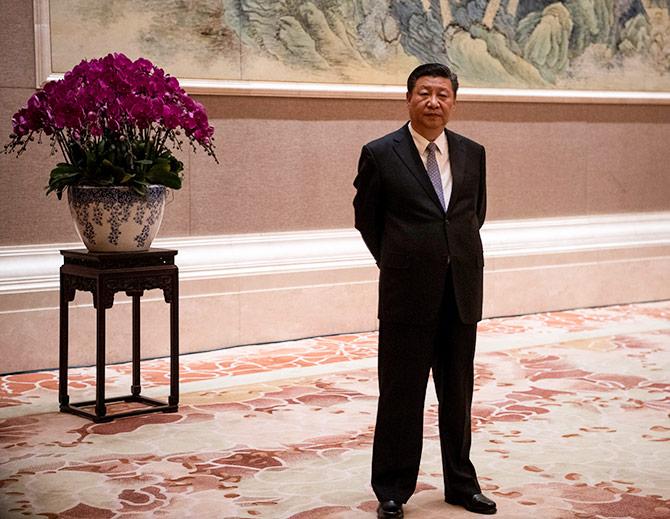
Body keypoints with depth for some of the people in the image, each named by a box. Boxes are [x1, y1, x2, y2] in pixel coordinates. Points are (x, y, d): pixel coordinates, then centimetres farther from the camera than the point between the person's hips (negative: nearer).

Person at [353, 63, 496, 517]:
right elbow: (366, 219, 5)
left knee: (458, 393, 14)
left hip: (462, 292, 4)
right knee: (401, 394, 4)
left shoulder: (473, 154, 7)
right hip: (408, 293, -3)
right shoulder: (380, 154, -5)